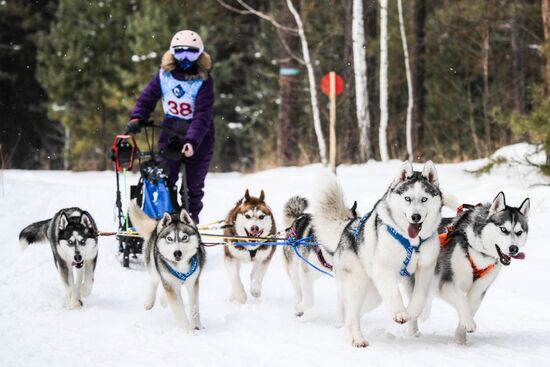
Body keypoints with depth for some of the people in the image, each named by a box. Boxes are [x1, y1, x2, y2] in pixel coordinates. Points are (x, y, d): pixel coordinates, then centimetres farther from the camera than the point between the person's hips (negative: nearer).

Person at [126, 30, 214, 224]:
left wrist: (192, 141, -34)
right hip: (170, 132, 3)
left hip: (198, 136, -3)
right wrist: (137, 118, -13)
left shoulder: (203, 80, -13)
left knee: (194, 185, 2)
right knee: (164, 180, -5)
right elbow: (148, 98, 6)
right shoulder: (164, 74, -1)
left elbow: (202, 115, -22)